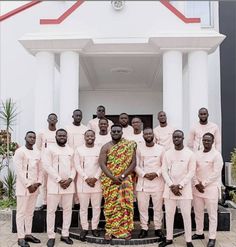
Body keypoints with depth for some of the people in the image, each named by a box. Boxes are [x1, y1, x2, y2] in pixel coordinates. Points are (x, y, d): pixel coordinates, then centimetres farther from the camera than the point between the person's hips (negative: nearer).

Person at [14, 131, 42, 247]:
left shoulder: (37, 153, 11)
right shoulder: (19, 152, -8)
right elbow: (19, 171, -14)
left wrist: (38, 183, -2)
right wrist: (28, 185, -15)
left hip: (34, 187, 6)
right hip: (23, 187, -6)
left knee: (30, 212, 12)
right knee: (21, 212, 0)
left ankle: (28, 234, 21)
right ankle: (21, 237, 6)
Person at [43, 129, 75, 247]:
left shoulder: (71, 150, 12)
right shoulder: (50, 149, -2)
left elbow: (73, 167, 11)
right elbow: (47, 166, -10)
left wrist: (70, 179, -7)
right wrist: (59, 180, -14)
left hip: (69, 184, 4)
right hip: (54, 184, -4)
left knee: (68, 210, 8)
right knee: (51, 210, 1)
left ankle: (65, 234, 19)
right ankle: (51, 236, 10)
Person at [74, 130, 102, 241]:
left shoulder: (99, 150, 5)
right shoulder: (79, 150, 4)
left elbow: (102, 166, 1)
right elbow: (77, 166, -2)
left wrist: (95, 178, -11)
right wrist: (86, 178, -11)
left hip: (96, 182, 1)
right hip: (83, 182, -1)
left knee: (96, 206, 6)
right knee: (83, 207, 5)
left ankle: (94, 227, 18)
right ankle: (84, 228, 15)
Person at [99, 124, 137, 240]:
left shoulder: (129, 146, 3)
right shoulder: (106, 147, 3)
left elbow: (133, 162, -2)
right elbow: (102, 163, -6)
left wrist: (123, 175, -14)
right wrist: (113, 177, -17)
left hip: (125, 180, 0)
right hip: (109, 180, 0)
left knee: (125, 204, 1)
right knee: (111, 205, 2)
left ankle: (125, 229, 12)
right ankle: (110, 230, 11)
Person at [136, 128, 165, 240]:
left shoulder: (160, 149, 3)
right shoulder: (139, 148, 5)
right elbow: (136, 165, 3)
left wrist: (156, 173, -13)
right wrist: (144, 174, -11)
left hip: (157, 182, 0)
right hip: (143, 182, 1)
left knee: (158, 206, 5)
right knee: (142, 206, 4)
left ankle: (158, 228, 18)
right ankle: (144, 228, 16)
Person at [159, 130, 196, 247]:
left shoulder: (190, 153, -2)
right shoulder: (167, 153, 5)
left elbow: (191, 172, -5)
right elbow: (164, 171, 3)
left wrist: (179, 186, -12)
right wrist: (171, 186, -8)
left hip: (184, 189, -2)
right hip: (170, 188, 3)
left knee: (186, 215, 1)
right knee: (169, 214, 8)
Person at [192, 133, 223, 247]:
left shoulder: (216, 155, -7)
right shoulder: (197, 154, 9)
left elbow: (216, 173, -12)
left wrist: (204, 184, -12)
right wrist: (196, 184, -5)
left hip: (211, 188, -5)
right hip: (197, 187, 6)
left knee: (212, 214, 1)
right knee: (198, 212, 14)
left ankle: (212, 238, 10)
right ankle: (199, 233, 28)